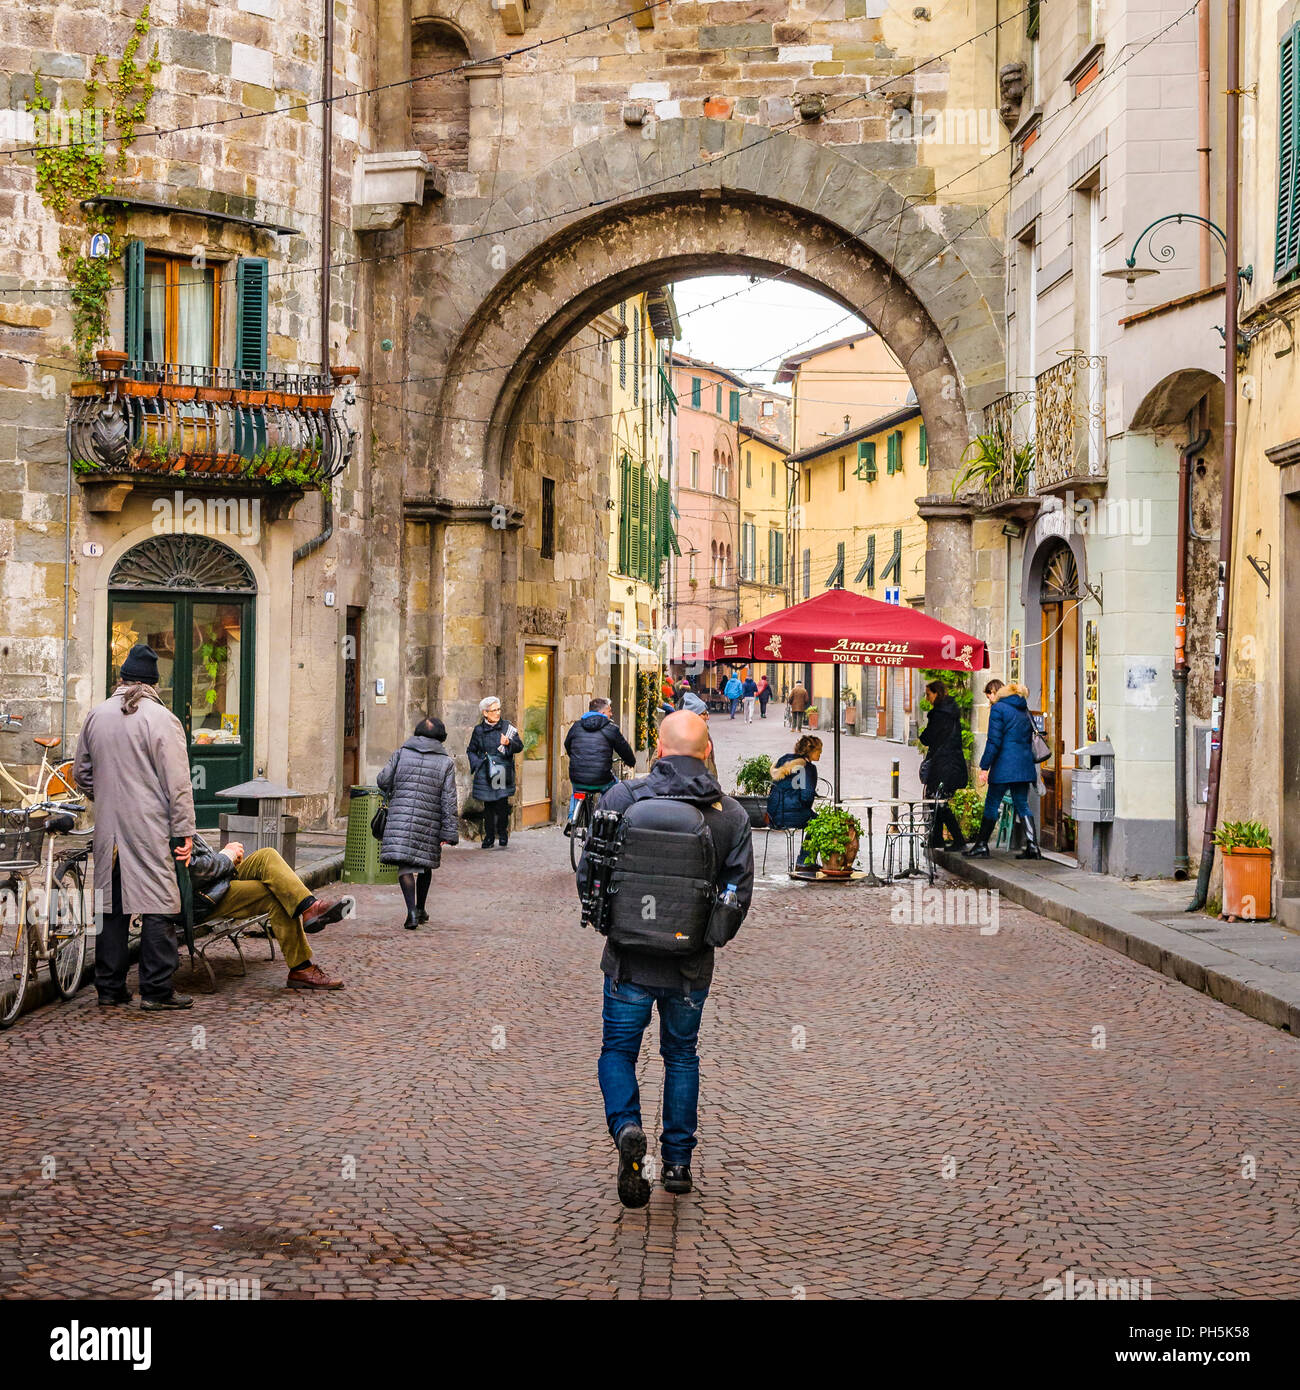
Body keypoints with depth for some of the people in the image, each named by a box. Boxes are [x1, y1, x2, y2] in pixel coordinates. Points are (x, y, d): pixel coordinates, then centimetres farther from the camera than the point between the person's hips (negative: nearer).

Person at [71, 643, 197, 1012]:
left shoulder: (96, 716, 10)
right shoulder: (161, 719, -8)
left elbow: (81, 773, 19)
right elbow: (177, 782, -10)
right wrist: (184, 831, -7)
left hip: (108, 829, 6)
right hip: (150, 829, -5)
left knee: (111, 903, 11)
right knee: (158, 904, -1)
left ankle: (109, 988, 15)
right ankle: (157, 990, -2)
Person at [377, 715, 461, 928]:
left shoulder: (401, 754, 5)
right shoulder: (446, 763, 2)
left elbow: (383, 781, 6)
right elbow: (448, 800, -1)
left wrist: (391, 795, 29)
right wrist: (450, 831, 0)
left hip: (400, 817, 0)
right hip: (429, 823, 0)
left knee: (405, 865, -3)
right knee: (425, 863, 18)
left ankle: (412, 910, -20)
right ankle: (420, 909, 30)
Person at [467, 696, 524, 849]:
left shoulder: (507, 727, 5)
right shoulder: (479, 730, 8)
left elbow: (520, 746, 0)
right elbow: (471, 750, 18)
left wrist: (509, 742, -21)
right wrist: (477, 764, 1)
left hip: (503, 773, -1)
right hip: (485, 775, 1)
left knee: (502, 804, -6)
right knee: (488, 805, 1)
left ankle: (502, 833, 13)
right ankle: (489, 837, 11)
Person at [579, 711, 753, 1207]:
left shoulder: (620, 799, -8)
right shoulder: (731, 815, -4)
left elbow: (587, 877, -3)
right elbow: (738, 895, -1)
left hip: (629, 959, -1)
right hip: (691, 965, 2)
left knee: (618, 1050, 13)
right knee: (682, 1055, 19)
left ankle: (627, 1128, -13)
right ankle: (677, 1161, 21)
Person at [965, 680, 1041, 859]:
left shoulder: (998, 708, -8)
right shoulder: (1023, 710, 15)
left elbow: (994, 741, -13)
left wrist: (984, 767, -10)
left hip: (1004, 767, -7)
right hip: (1024, 766, 7)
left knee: (991, 804, 2)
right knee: (1022, 805, 9)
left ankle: (981, 846, 7)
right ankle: (1032, 846, -1)